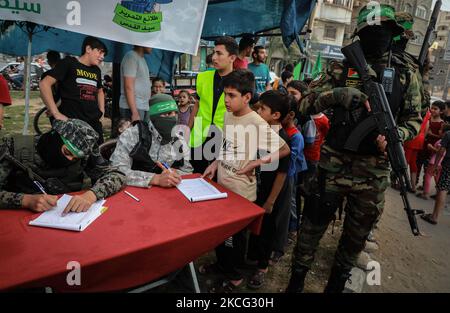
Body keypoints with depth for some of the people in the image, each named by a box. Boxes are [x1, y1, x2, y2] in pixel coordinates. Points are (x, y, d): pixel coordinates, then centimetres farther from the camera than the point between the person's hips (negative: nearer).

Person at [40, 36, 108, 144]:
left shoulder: (96, 71, 16)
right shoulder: (69, 63, -3)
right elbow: (44, 84, -10)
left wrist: (102, 111, 19)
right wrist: (56, 114, -16)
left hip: (94, 123, 6)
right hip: (71, 123, -6)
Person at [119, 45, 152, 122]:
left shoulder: (142, 58, 18)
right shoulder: (131, 56, -9)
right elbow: (129, 87, -16)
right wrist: (135, 113, -21)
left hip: (144, 107, 8)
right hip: (132, 108, -8)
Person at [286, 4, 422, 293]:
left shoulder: (406, 77, 8)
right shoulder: (341, 70, 2)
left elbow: (414, 119, 12)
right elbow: (305, 105, -3)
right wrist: (339, 94, -20)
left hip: (374, 173, 3)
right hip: (333, 166, -2)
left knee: (356, 238, 16)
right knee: (312, 227, 7)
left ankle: (336, 285, 40)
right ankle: (296, 283, 29)